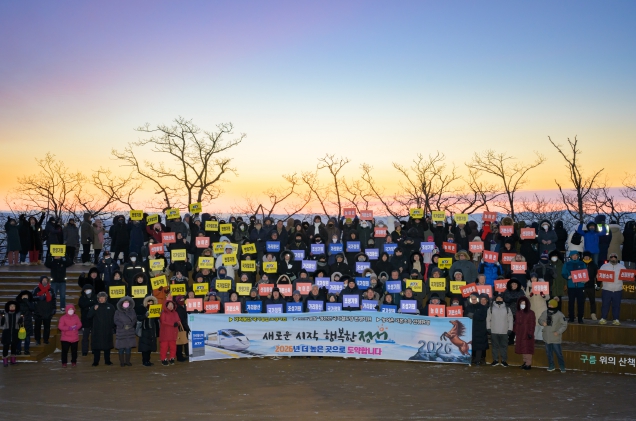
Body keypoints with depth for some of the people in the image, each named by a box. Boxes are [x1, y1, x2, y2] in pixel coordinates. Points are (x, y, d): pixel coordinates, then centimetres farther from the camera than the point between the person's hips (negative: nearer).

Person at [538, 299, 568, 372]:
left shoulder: (559, 315, -11)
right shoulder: (545, 313, 3)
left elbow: (564, 324, -6)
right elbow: (540, 319, 17)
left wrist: (558, 332, -16)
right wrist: (542, 322, -7)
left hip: (555, 337, -5)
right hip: (547, 337, 5)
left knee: (558, 352, -3)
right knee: (549, 352, 12)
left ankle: (562, 366, 10)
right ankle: (551, 366, 23)